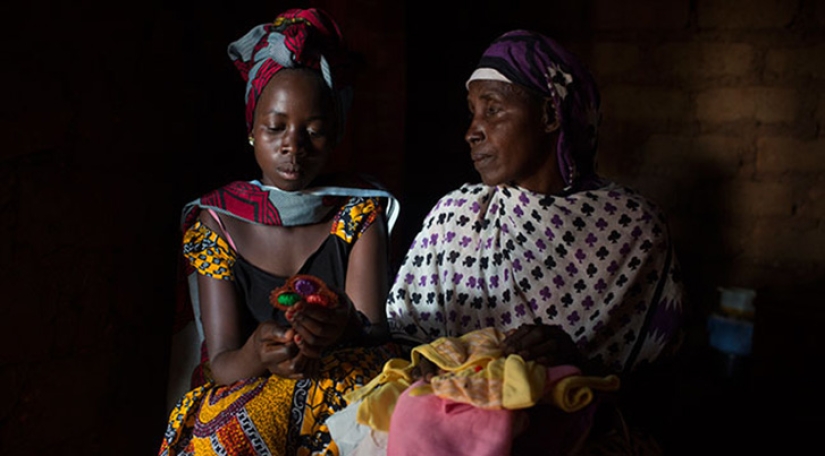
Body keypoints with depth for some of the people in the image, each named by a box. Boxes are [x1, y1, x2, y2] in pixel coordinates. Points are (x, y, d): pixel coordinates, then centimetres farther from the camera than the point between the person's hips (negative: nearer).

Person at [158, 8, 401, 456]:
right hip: (240, 397, 1)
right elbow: (221, 361, -7)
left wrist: (345, 329, -37)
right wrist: (256, 356, -32)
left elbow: (374, 331, -11)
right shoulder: (216, 222, 1)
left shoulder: (360, 211, 1)